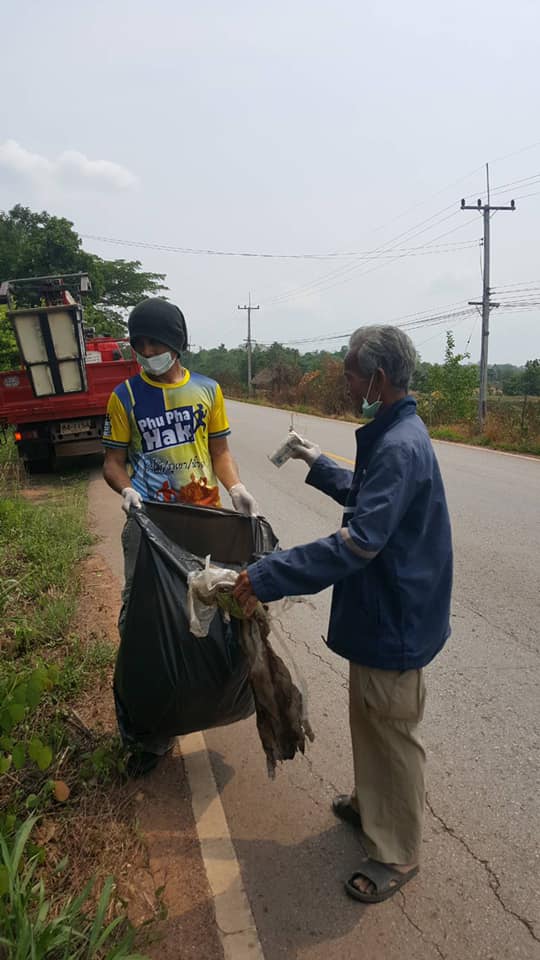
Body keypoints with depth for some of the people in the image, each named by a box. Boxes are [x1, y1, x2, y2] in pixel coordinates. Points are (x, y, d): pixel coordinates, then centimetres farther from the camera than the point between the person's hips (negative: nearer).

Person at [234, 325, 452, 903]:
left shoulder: (400, 449, -28)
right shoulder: (390, 436, 5)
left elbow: (358, 543, -34)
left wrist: (268, 577, -32)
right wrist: (320, 465, 25)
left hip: (395, 621, -10)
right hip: (379, 611, 10)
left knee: (391, 732, 9)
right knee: (368, 719, 26)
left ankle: (396, 854, 32)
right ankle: (370, 803, 50)